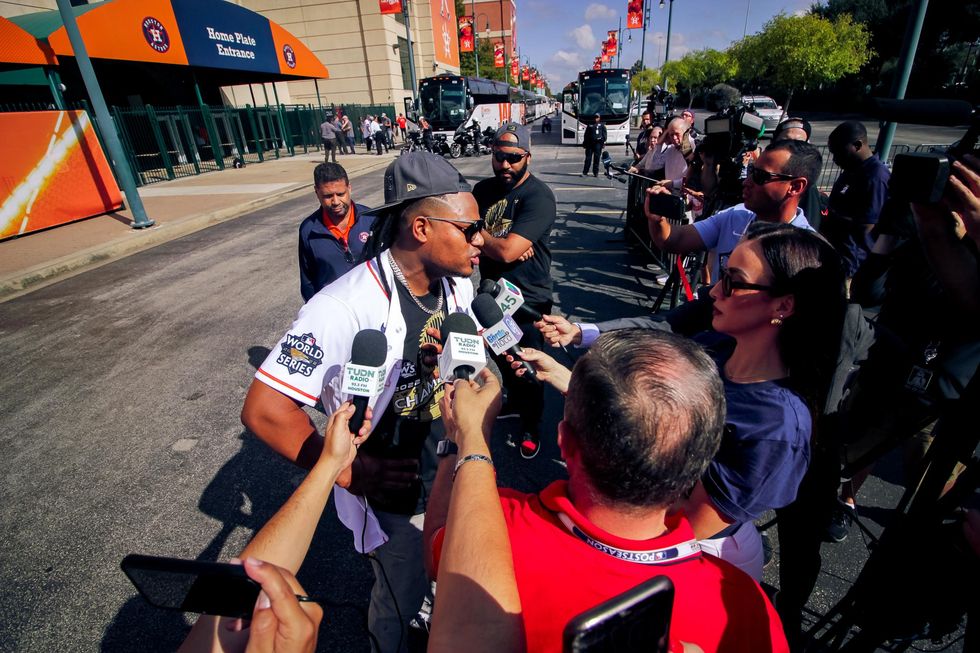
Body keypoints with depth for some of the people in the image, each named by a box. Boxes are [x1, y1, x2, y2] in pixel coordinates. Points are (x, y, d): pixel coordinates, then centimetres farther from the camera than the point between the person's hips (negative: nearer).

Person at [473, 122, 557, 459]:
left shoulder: (539, 197, -20)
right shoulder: (484, 188, 3)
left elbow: (507, 250, -29)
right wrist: (501, 244, -21)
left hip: (527, 300, -6)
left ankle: (531, 425, 35)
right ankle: (514, 401, 52)